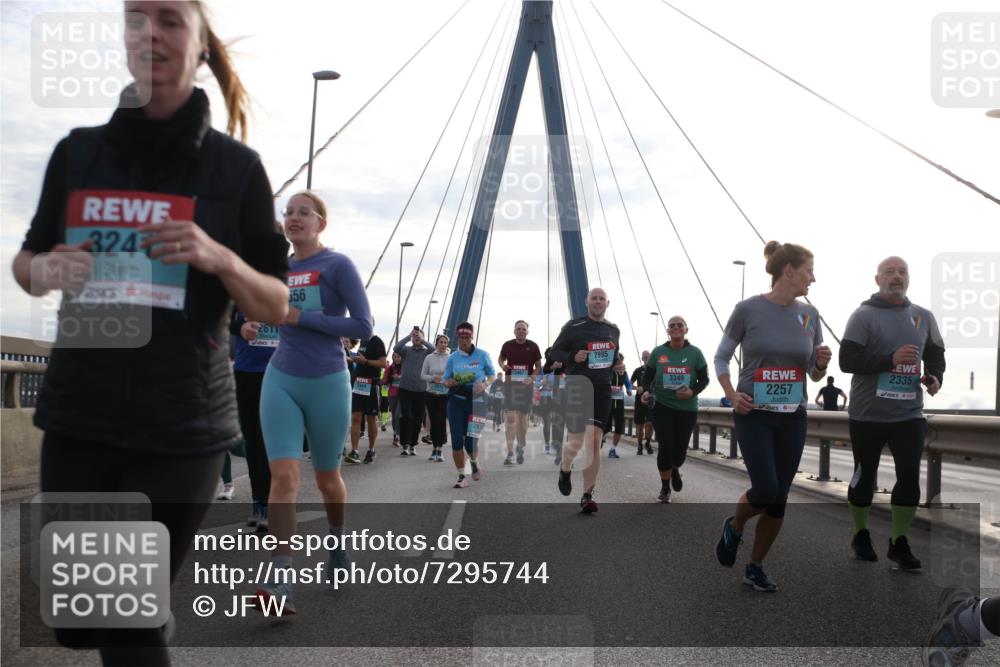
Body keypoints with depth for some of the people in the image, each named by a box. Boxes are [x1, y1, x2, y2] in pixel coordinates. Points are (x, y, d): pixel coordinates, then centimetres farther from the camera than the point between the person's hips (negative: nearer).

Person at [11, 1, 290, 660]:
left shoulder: (237, 166, -3)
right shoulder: (78, 151, 5)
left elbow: (277, 305, 0)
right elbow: (27, 261, 16)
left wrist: (218, 259, -20)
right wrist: (44, 270, -7)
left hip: (183, 426, -3)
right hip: (78, 414, 3)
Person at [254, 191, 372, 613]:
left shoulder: (338, 265, -7)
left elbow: (363, 327, -14)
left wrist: (301, 317, -15)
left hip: (327, 384, -3)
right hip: (281, 380, 3)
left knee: (327, 477, 14)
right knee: (284, 475, -13)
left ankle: (337, 542, 42)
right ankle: (280, 581, -16)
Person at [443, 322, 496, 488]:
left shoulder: (482, 354, 0)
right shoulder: (453, 357, 5)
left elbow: (492, 375, 7)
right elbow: (446, 381, 11)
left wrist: (485, 384, -14)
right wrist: (452, 382, -13)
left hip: (477, 401, -2)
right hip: (456, 401, 2)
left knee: (471, 441, -5)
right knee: (456, 440, -5)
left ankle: (474, 462, 30)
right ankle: (462, 477, 8)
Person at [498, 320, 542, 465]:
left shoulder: (533, 346, 0)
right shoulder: (507, 345, 2)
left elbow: (538, 366, 3)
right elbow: (500, 358, 19)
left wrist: (532, 378, -15)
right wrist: (502, 366, -4)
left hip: (526, 386, 1)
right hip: (510, 385, -1)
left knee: (523, 419, 11)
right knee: (511, 418, -10)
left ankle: (521, 449, 31)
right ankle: (510, 454, -14)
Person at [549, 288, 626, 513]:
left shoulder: (613, 330, 11)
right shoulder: (573, 327, -5)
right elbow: (554, 353, -2)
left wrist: (618, 366, 5)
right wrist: (573, 357, -20)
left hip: (602, 391, 3)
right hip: (577, 389, -3)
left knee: (594, 442, -4)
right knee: (576, 442, -3)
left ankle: (587, 496, 1)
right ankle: (565, 469, 33)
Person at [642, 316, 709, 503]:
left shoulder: (695, 353, -2)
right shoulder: (658, 352, -2)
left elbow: (704, 379, 1)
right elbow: (647, 377, 4)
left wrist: (693, 392, -18)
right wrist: (647, 391, -16)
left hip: (687, 408, 1)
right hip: (661, 406, -1)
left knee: (680, 448, 6)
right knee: (665, 446, -9)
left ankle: (675, 469, 44)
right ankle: (665, 487, 12)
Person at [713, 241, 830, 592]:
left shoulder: (809, 314, 4)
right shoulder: (748, 309, -8)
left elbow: (815, 374, 11)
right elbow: (721, 356, 2)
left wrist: (822, 363, -11)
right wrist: (732, 394, -12)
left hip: (793, 418, 4)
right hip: (754, 415, -4)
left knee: (779, 499, 5)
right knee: (765, 491, -14)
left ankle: (755, 567, 22)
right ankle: (734, 526, 19)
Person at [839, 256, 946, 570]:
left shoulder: (923, 317, 8)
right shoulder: (864, 315, -8)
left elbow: (935, 355, 18)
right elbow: (847, 360, -16)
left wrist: (935, 377, -4)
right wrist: (891, 359, -26)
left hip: (909, 414, 3)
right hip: (868, 414, -3)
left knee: (910, 477, -3)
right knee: (865, 476, 10)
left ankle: (899, 543, 11)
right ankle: (861, 536, 29)